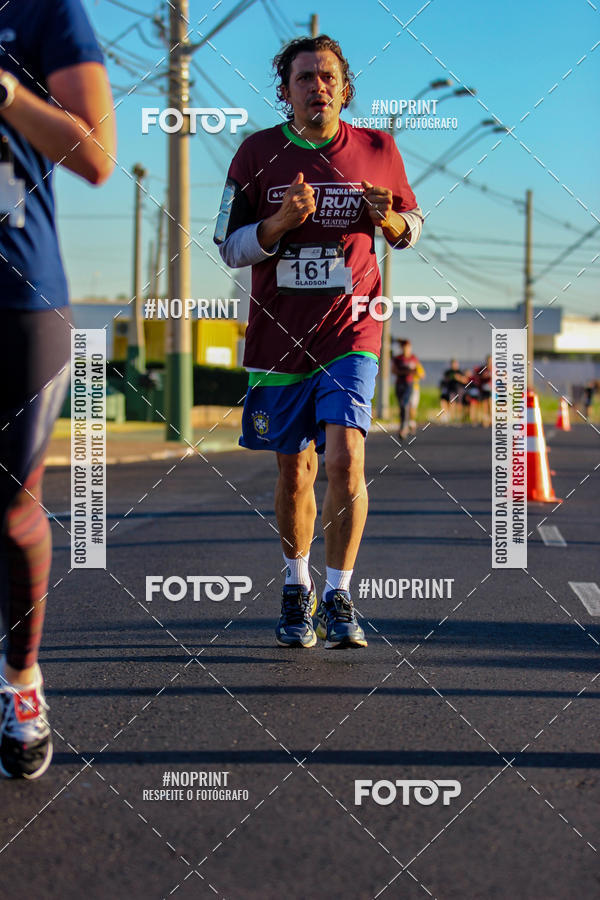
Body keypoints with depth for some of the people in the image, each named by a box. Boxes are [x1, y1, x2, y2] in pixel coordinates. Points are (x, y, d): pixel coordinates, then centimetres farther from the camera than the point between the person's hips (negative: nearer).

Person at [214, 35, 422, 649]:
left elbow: (411, 226, 14)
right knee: (293, 469, 9)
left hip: (351, 331, -1)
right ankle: (296, 590, 30)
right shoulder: (258, 152, 1)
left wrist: (390, 220, -10)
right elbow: (229, 247, 0)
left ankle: (338, 597, -3)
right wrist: (282, 221, -18)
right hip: (278, 337, 1)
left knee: (345, 458, -17)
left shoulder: (377, 150, 2)